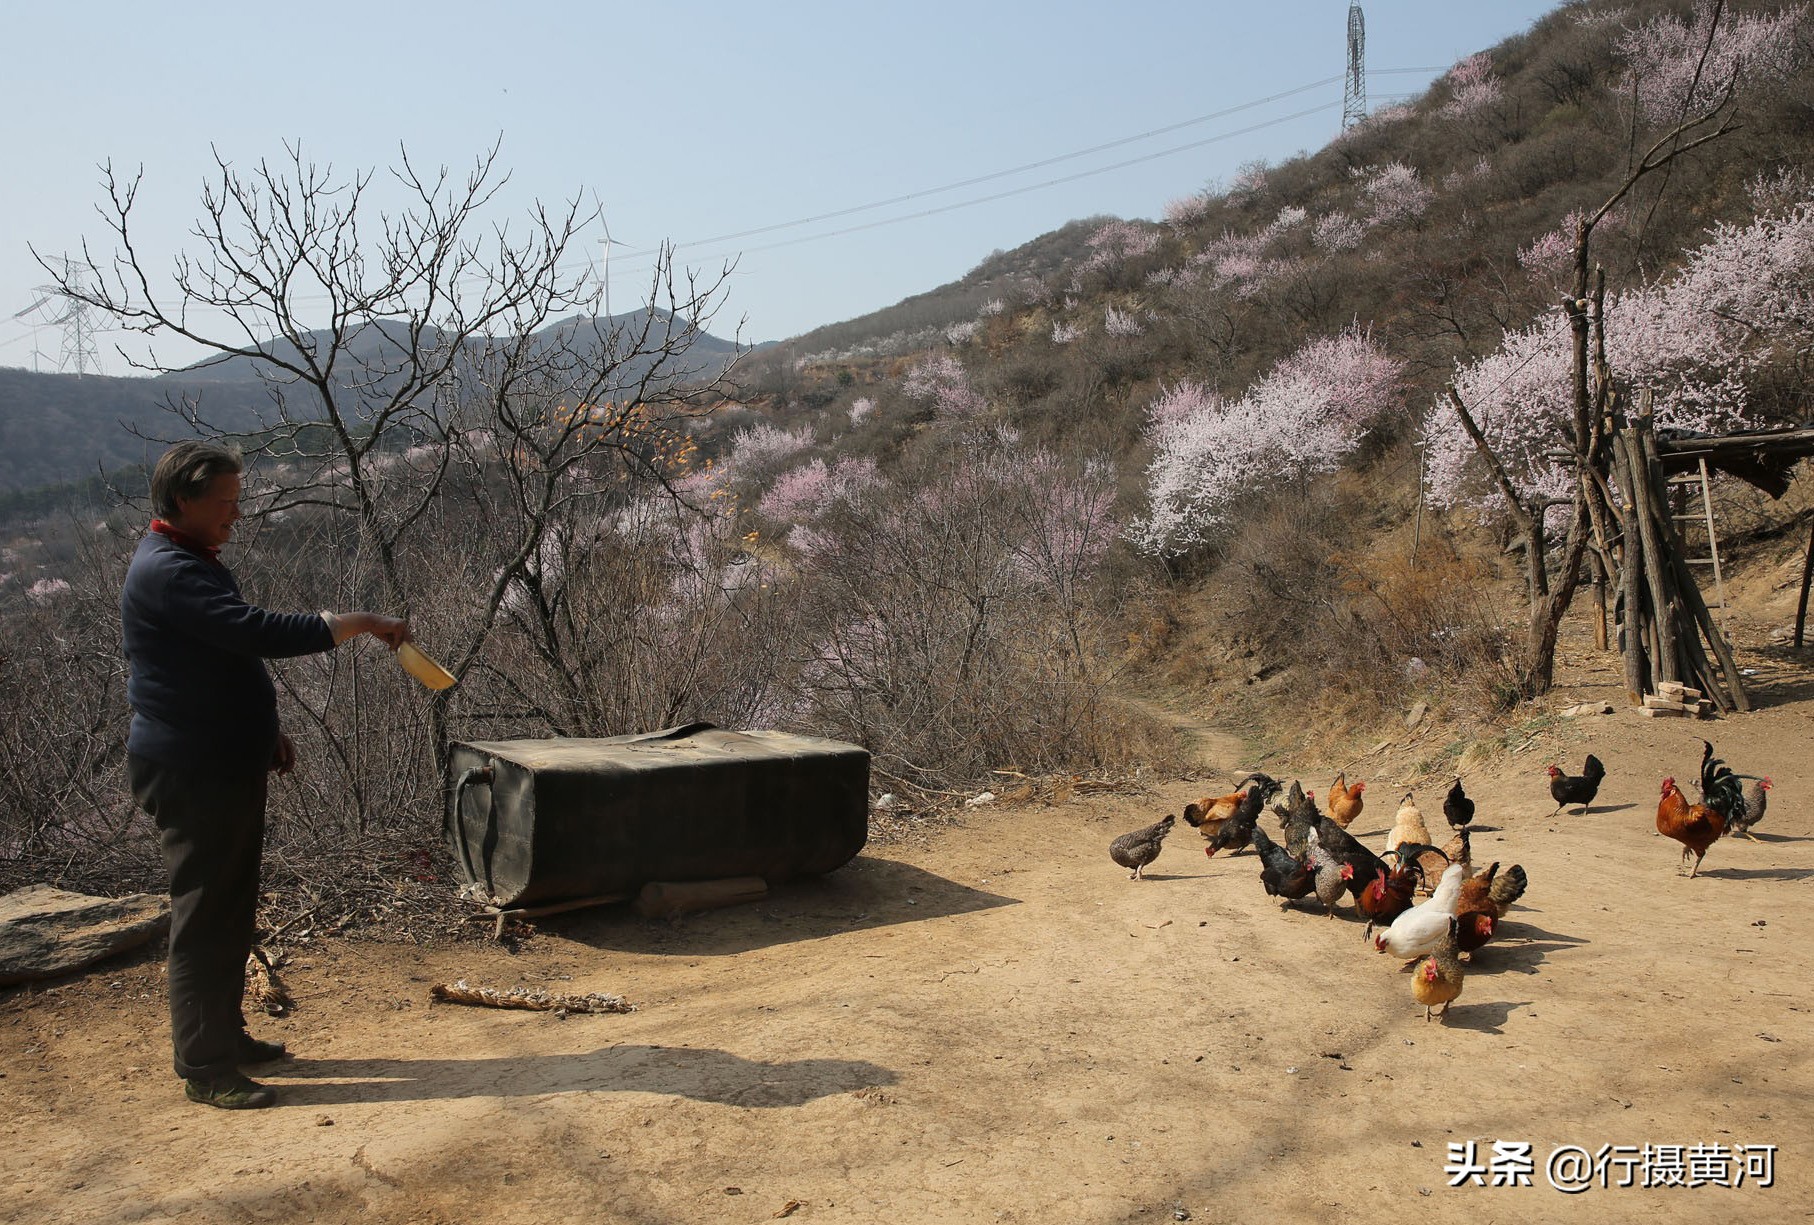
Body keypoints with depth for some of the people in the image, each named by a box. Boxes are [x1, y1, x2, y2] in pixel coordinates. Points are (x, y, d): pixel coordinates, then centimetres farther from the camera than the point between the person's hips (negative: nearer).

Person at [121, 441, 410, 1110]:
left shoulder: (194, 564, 15)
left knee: (231, 911, 16)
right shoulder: (165, 571, -19)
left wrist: (264, 731, 17)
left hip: (228, 767, 10)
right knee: (204, 917, -3)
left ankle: (225, 1036, 28)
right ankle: (205, 1069, 6)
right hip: (189, 773, -10)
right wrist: (359, 622, -22)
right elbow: (262, 632, -29)